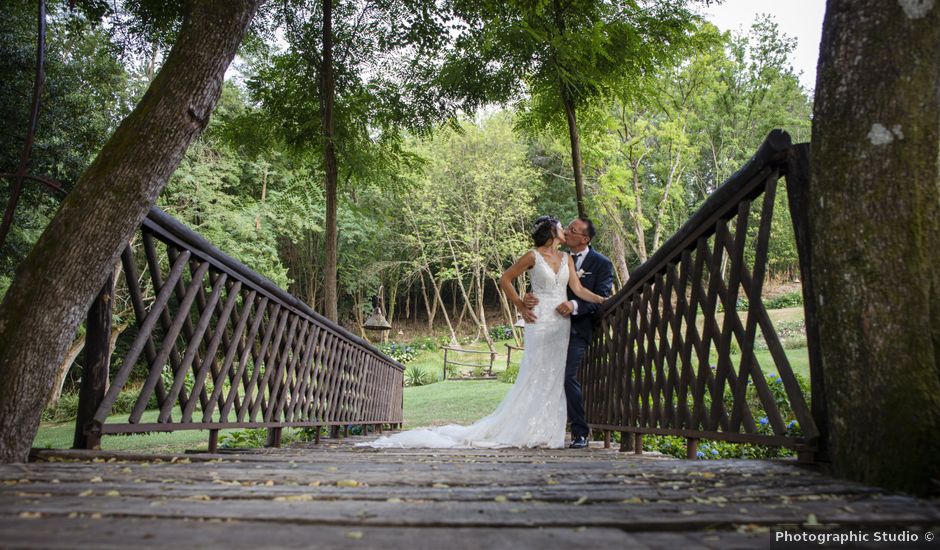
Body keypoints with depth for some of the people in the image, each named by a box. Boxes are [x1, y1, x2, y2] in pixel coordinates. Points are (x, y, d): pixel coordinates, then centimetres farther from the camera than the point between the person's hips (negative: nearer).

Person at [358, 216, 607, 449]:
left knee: (555, 377, 5)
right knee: (535, 376, -4)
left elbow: (578, 289, 5)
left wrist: (603, 300, -7)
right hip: (541, 322, -5)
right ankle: (530, 433, 5)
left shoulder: (567, 259, 13)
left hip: (563, 323, 6)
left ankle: (546, 433, 13)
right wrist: (522, 307, -3)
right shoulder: (533, 256, -3)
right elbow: (505, 280, 0)